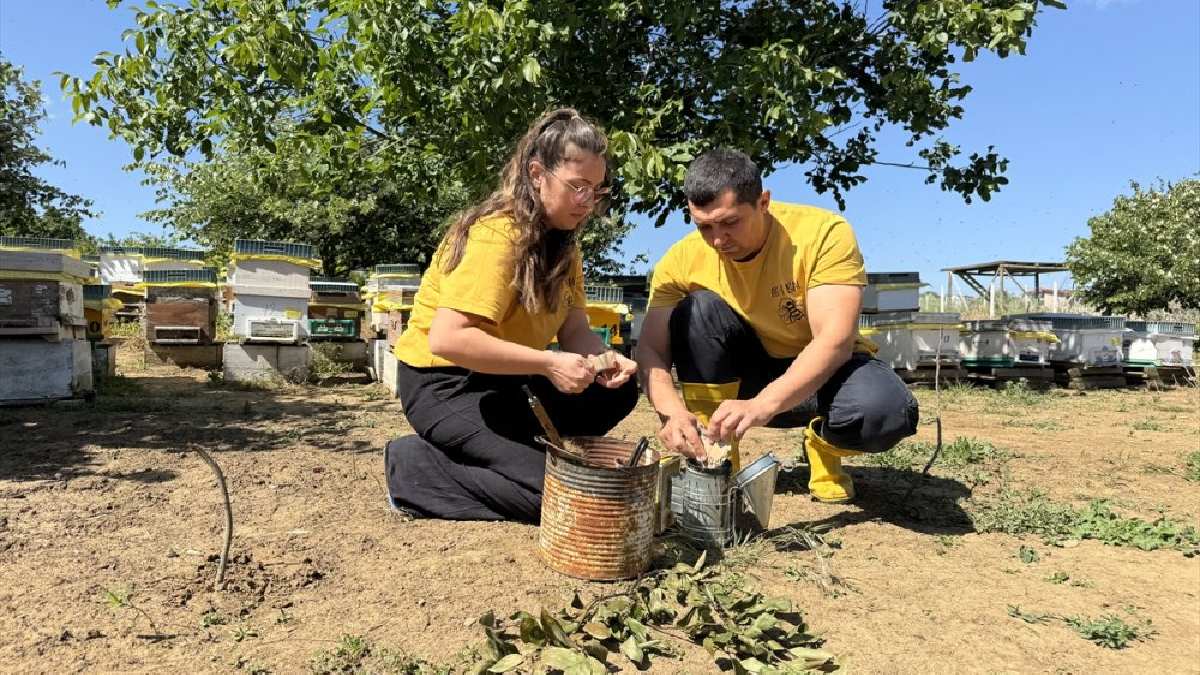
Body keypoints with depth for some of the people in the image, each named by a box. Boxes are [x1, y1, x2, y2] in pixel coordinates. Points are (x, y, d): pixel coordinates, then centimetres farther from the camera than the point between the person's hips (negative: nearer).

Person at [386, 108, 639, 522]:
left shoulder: (562, 242, 5)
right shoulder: (495, 234, -24)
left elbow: (575, 329, -2)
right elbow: (447, 339, -33)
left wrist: (603, 360, -24)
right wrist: (548, 364, -33)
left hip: (502, 379, 9)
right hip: (444, 382, -9)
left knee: (617, 390, -1)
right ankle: (416, 467, -5)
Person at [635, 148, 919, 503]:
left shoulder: (825, 232, -24)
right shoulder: (683, 260, -17)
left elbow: (836, 340, -33)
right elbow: (650, 349, -20)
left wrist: (763, 404, -47)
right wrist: (672, 411, -41)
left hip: (825, 368, -2)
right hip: (744, 374, 2)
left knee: (887, 412, -35)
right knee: (697, 309, -26)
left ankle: (824, 447, 2)